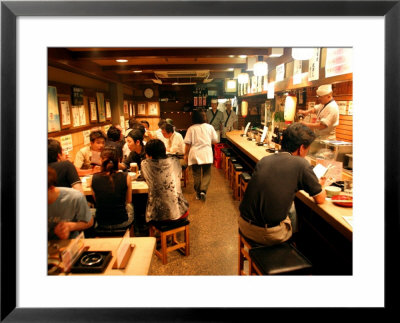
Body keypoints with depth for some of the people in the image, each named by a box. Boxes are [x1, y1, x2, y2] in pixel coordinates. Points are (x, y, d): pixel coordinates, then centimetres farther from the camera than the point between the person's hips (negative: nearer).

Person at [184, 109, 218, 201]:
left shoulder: (191, 129, -3)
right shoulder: (209, 127, 0)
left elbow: (187, 143, -6)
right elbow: (215, 140, 6)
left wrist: (186, 154, 5)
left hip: (194, 155, 0)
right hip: (207, 154, 0)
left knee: (196, 174, 11)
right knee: (206, 174, 7)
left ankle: (198, 193, 19)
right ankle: (203, 190, -10)